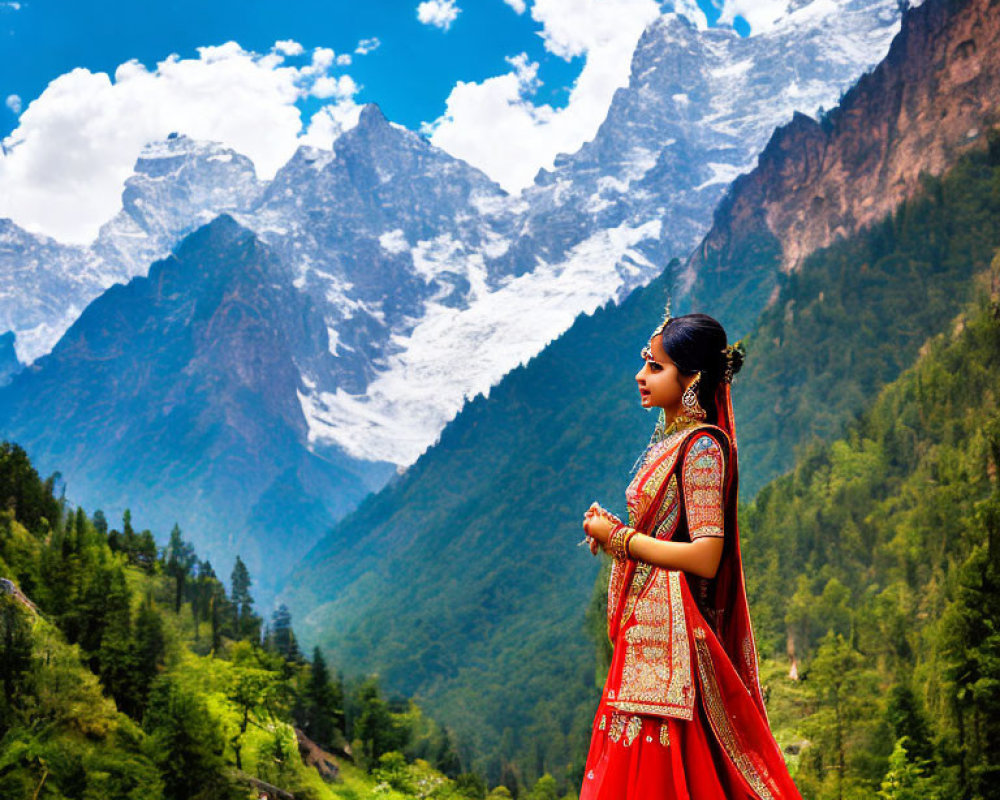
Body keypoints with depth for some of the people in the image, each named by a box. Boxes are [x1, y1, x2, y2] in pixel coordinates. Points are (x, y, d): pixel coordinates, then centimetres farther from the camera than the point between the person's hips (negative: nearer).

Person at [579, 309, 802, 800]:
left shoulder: (703, 446, -14)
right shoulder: (670, 440, 14)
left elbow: (705, 557, -21)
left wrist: (619, 537, -12)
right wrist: (611, 532, 5)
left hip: (673, 632, -9)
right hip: (646, 628, 9)